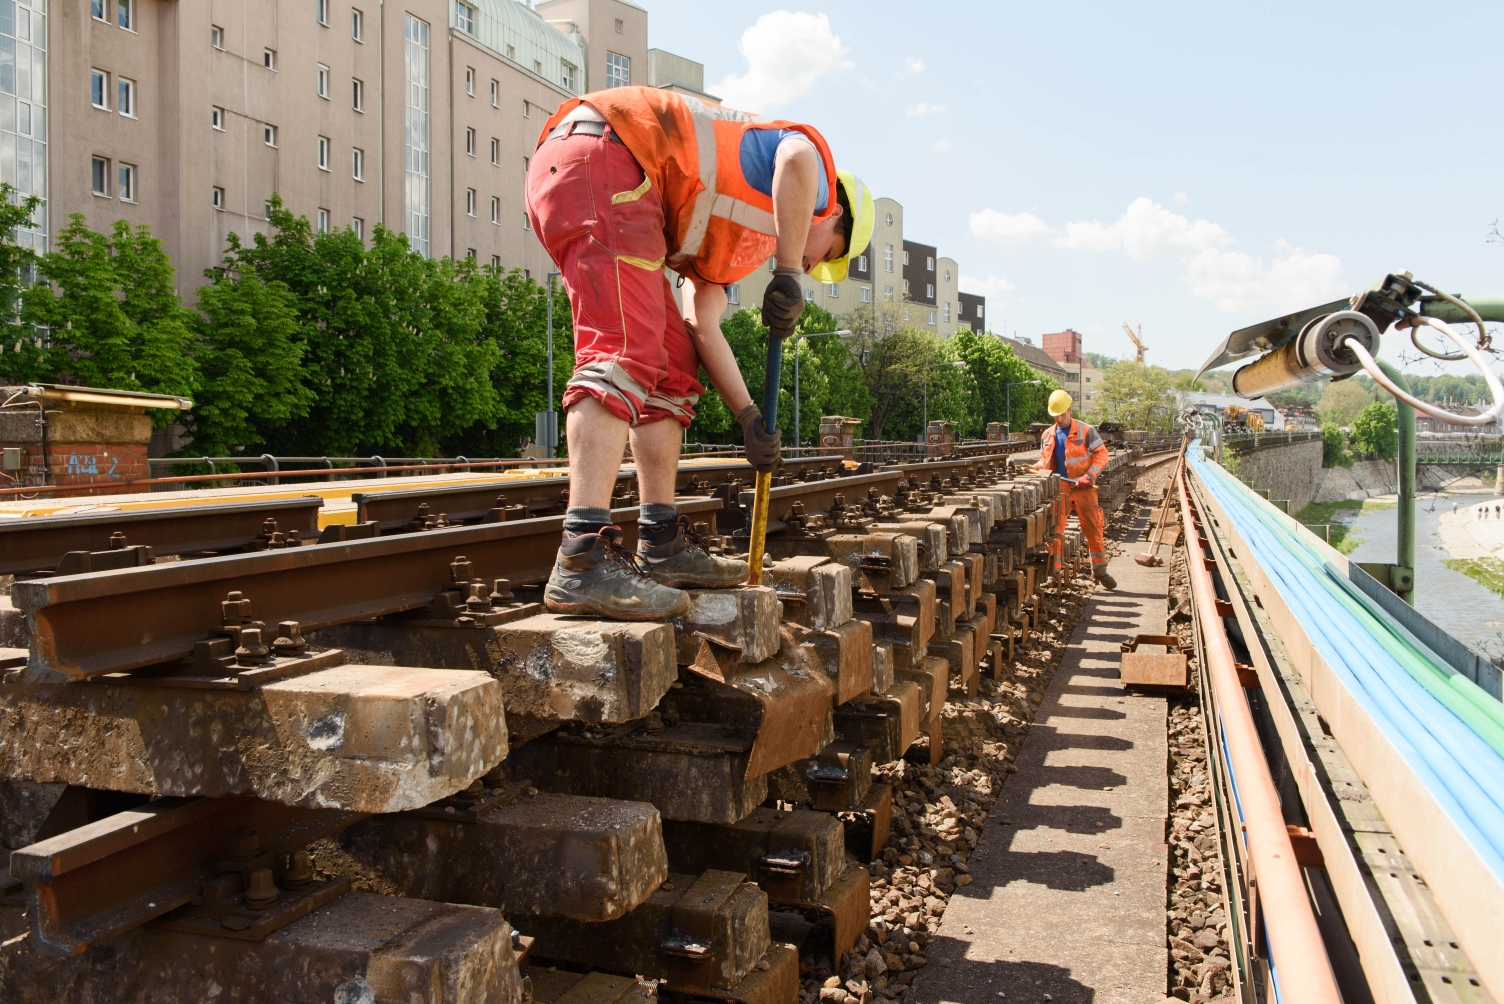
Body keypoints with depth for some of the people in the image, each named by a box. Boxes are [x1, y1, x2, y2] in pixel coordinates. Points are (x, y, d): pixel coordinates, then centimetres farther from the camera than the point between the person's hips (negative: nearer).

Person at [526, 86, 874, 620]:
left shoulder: (736, 241, 30)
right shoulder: (814, 153, 9)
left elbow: (702, 327, 20)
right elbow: (796, 160, -19)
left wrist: (749, 418, 16)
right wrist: (787, 277, -13)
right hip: (603, 158, -10)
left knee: (672, 365, 11)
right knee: (626, 351, -21)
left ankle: (663, 545, 11)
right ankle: (583, 564, -29)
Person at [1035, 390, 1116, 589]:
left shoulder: (1086, 431, -2)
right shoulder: (1048, 435, 11)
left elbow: (1101, 453, -3)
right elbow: (1045, 460, 21)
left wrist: (1090, 475, -15)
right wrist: (1035, 468, -1)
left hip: (1083, 489, -3)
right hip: (1059, 489, 3)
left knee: (1093, 528, 2)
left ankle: (1100, 570, 14)